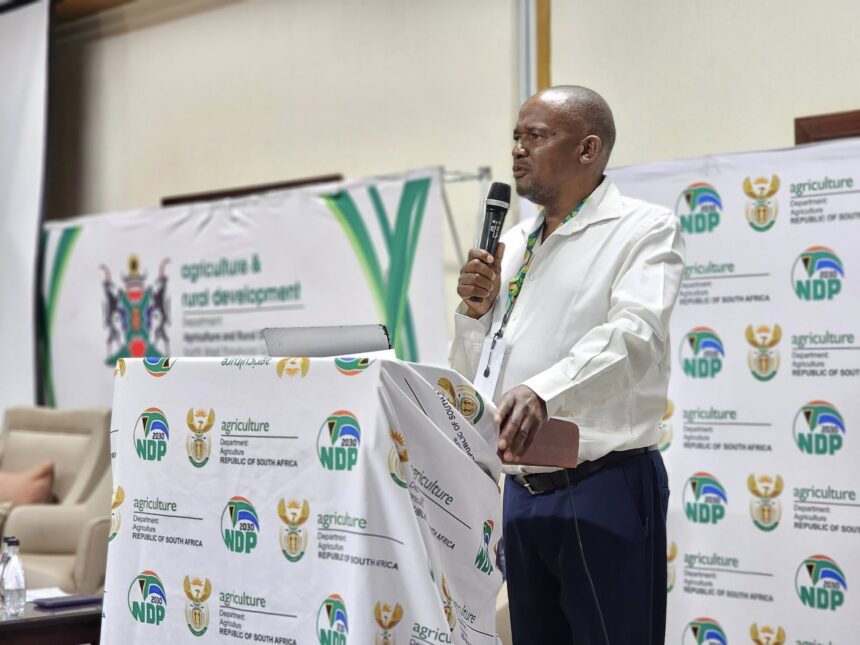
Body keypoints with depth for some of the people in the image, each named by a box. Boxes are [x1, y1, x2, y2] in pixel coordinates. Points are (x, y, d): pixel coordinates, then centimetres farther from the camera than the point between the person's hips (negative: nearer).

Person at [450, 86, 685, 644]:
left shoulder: (645, 230, -6)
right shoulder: (511, 247, 14)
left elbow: (633, 335, -25)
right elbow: (471, 382, 20)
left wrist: (543, 392, -41)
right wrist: (476, 312, 0)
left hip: (606, 488, -6)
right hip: (524, 490, 7)